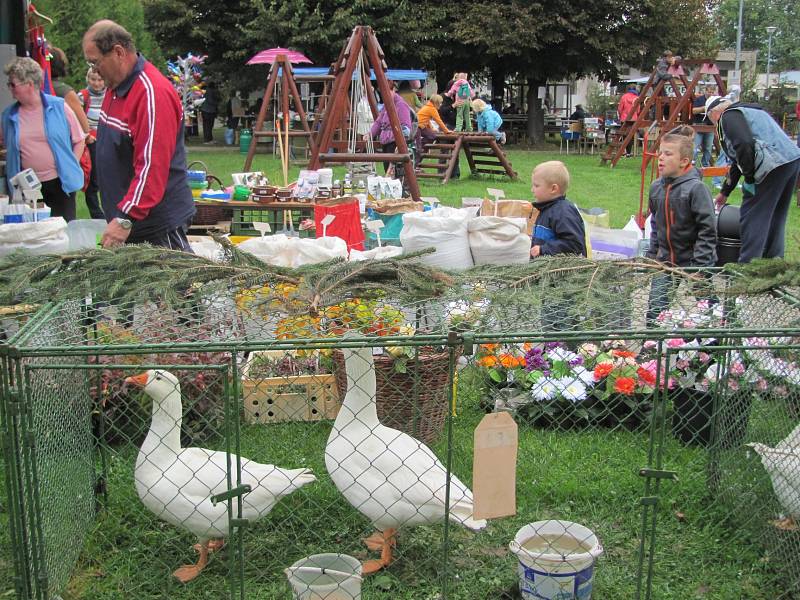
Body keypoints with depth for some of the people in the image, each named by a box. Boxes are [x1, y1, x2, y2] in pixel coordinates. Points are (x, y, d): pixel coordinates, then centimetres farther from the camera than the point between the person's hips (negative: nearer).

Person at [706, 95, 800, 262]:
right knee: (775, 217, 19)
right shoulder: (750, 111, 29)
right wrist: (725, 192, 38)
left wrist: (749, 178, -9)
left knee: (752, 217, -1)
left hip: (773, 165, -9)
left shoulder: (729, 116, -1)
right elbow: (738, 160, 34)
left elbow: (744, 145, -21)